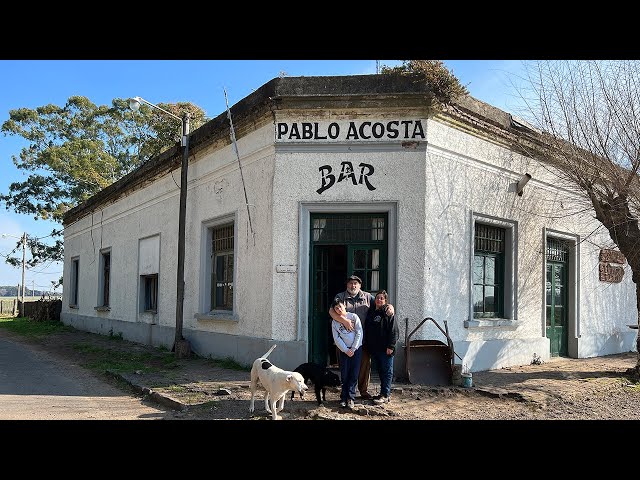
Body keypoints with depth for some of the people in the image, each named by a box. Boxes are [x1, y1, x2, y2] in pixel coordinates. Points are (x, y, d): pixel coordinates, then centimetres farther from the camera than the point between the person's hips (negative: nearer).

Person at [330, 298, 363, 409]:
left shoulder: (354, 317, -1)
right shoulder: (334, 322, 3)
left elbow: (359, 333, -4)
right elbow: (336, 339, 1)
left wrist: (353, 349, -7)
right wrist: (346, 350, -8)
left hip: (356, 348, -1)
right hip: (344, 350, 1)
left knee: (354, 374, -3)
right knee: (344, 374, -1)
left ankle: (350, 398, 1)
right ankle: (344, 398, 5)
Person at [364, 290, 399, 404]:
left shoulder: (388, 314, -7)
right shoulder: (370, 313, 12)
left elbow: (394, 331, -12)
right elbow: (367, 330, 18)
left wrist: (391, 346, -17)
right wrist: (367, 345, 13)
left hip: (385, 349, -7)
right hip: (374, 348, 7)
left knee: (387, 371, -1)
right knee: (380, 372, 13)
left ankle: (385, 395, 1)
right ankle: (386, 393, 22)